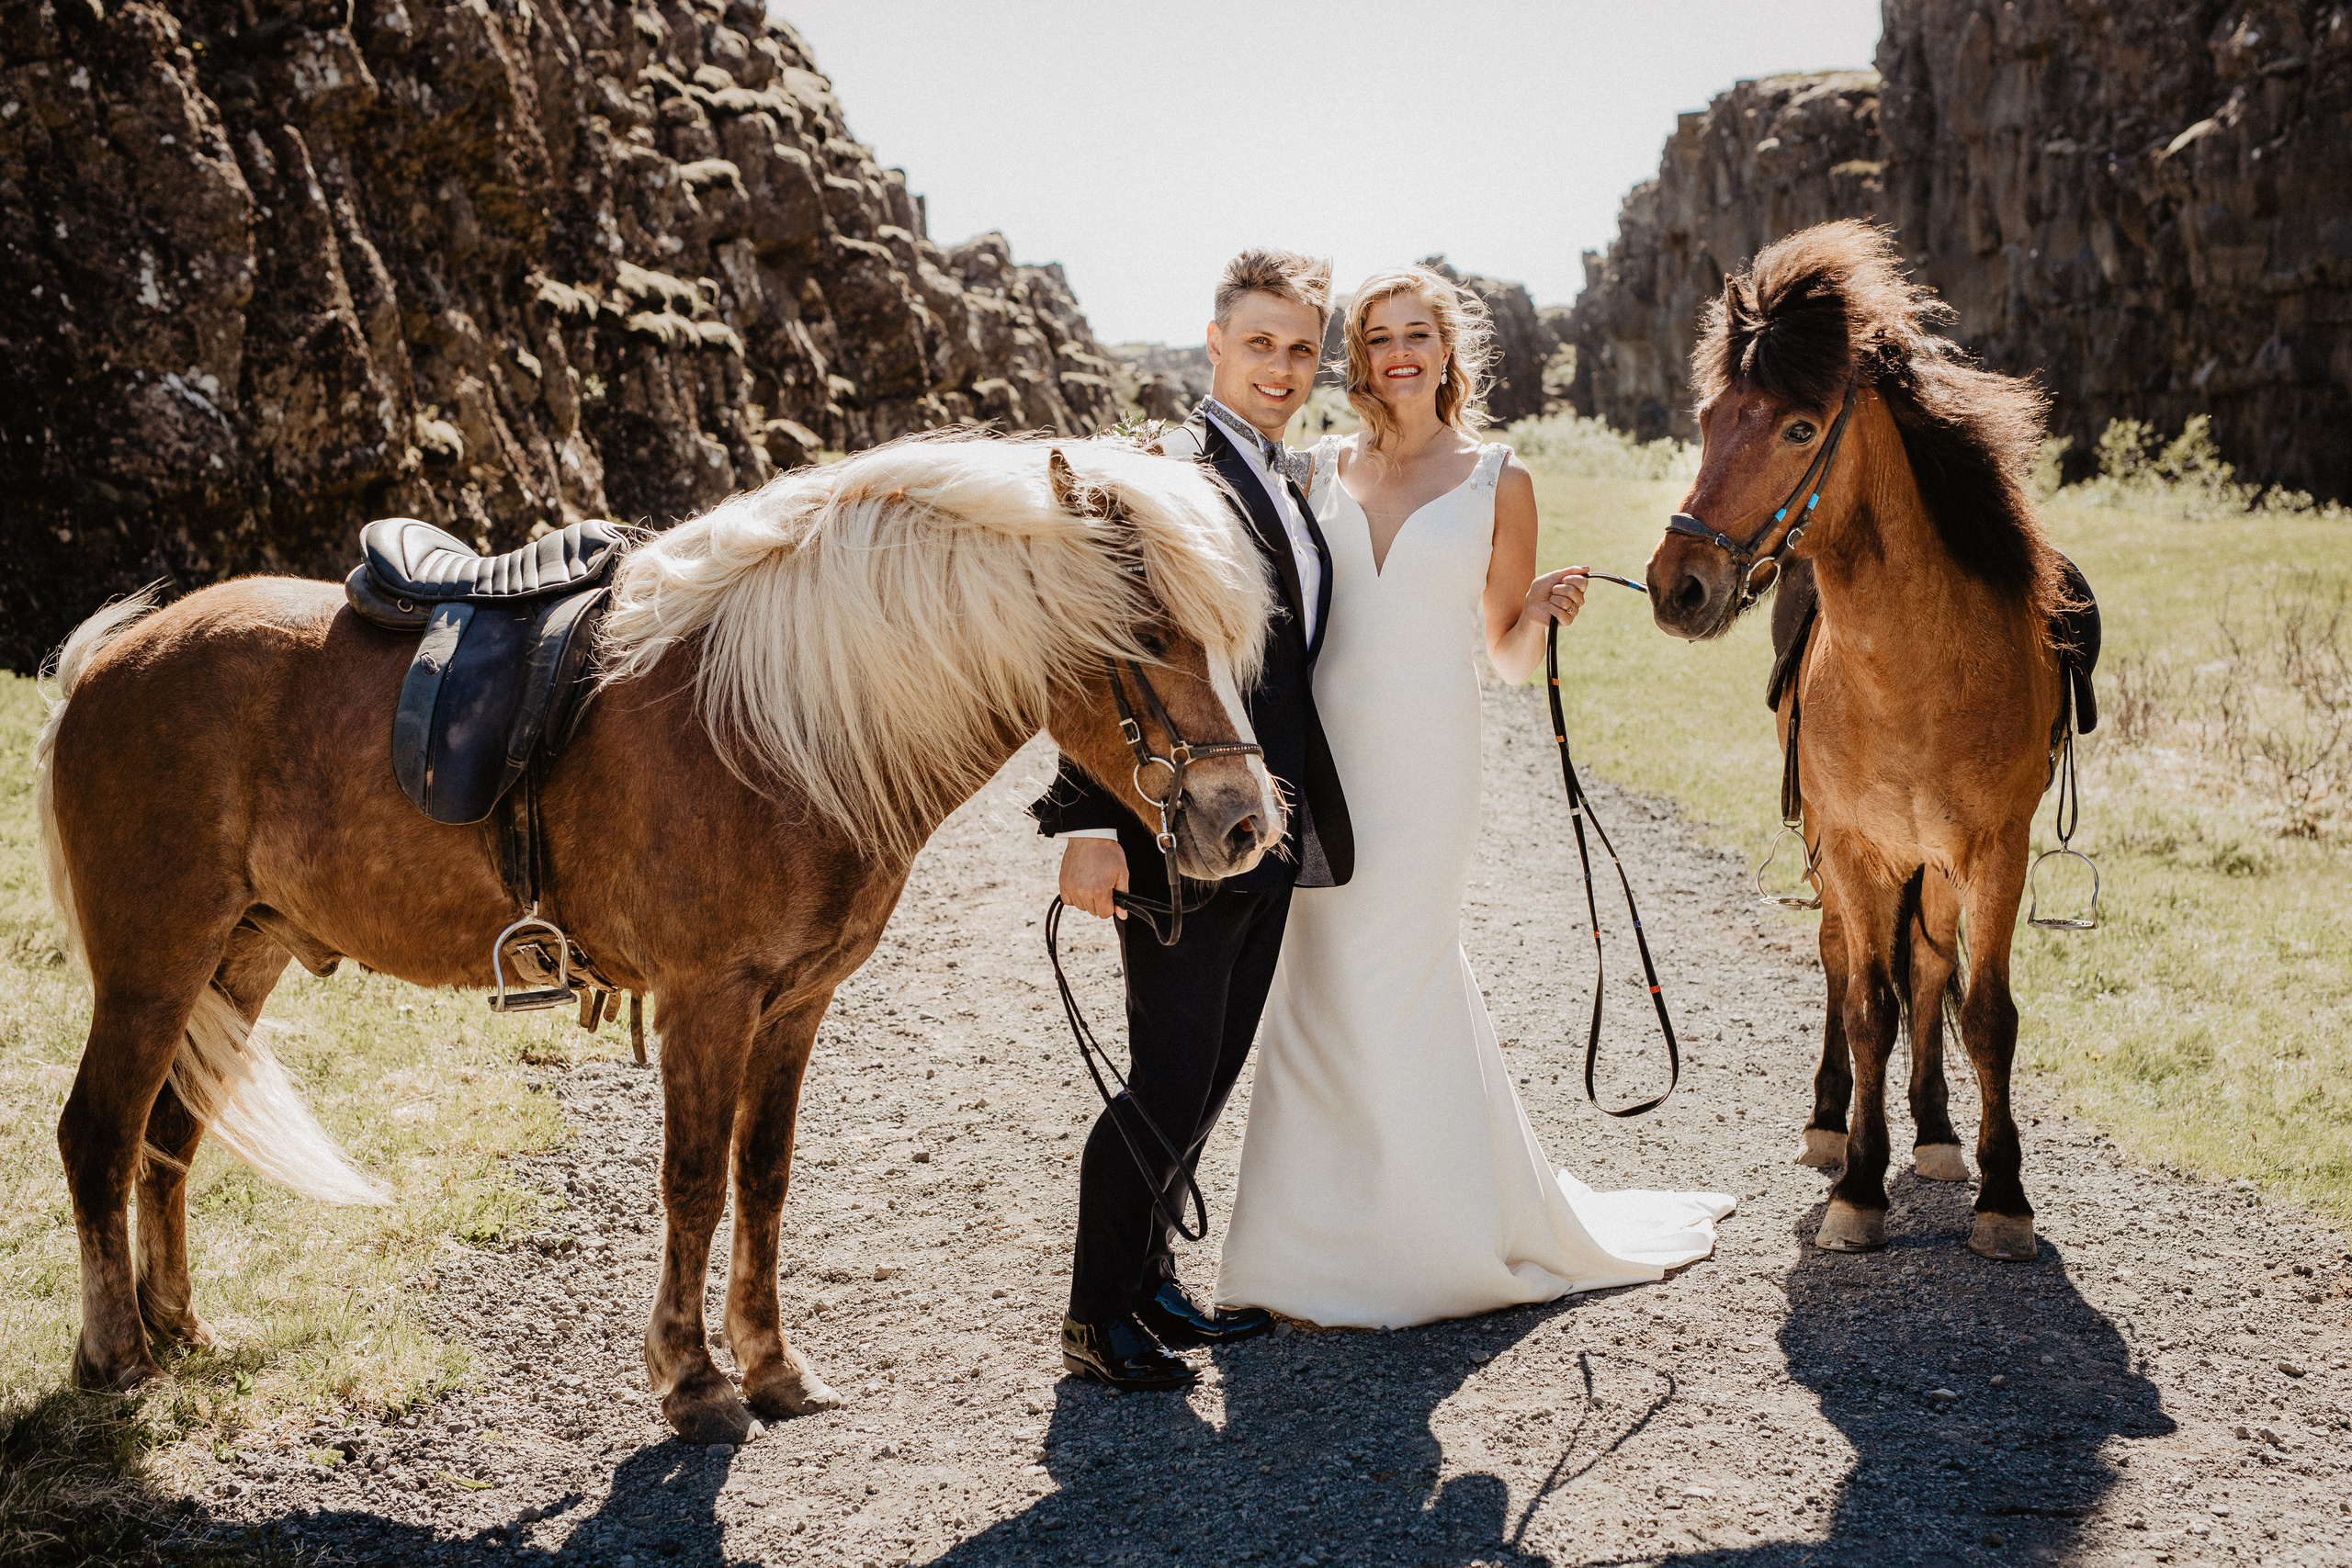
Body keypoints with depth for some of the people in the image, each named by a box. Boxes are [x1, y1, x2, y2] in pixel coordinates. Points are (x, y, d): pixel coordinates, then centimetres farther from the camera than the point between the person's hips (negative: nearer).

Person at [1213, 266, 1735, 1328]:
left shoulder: (1498, 480, 3)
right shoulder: (1325, 467, 10)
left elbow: (1510, 657, 8)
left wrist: (1544, 612, -13)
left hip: (1426, 766, -3)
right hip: (1326, 752, 3)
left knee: (1387, 988, -1)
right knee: (1322, 986, 6)